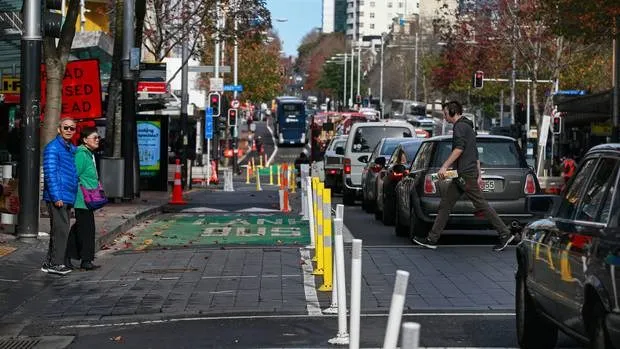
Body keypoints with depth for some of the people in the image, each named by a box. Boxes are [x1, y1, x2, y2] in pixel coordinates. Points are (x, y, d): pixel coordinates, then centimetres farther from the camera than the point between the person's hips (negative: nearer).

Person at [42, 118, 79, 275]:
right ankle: (56, 263, -5)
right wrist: (56, 197, -21)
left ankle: (49, 263, 19)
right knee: (61, 229, -9)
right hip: (57, 197, -9)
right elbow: (50, 173, -17)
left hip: (68, 197, 9)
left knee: (59, 231, 13)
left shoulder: (73, 149, 17)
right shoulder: (53, 148, -10)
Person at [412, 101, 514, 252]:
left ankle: (505, 234, -5)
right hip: (462, 175, 10)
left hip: (465, 173, -10)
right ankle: (432, 239, 7)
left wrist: (444, 166, -22)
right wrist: (478, 175, 25)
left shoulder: (460, 126, -8)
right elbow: (475, 154, 26)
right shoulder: (468, 127, 25)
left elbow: (459, 148, -22)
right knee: (445, 204, 7)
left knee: (480, 203, -8)